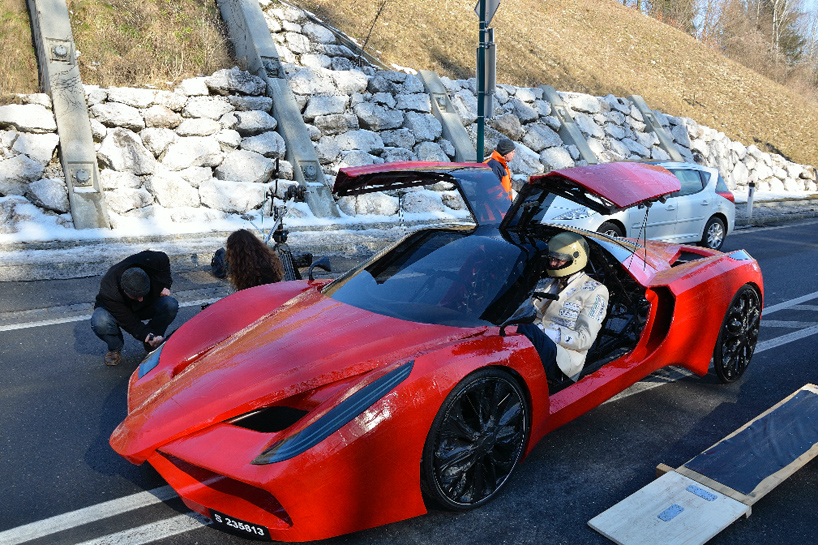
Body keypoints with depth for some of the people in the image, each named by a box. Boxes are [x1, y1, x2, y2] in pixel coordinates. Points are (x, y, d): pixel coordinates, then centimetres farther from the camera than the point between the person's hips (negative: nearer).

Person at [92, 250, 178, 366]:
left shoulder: (149, 262, -34)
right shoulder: (108, 292, -39)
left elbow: (164, 259, -8)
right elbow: (128, 321, -33)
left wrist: (165, 285, -15)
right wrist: (146, 335, -47)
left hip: (147, 307, 3)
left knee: (171, 305, -29)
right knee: (100, 322, -38)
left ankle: (151, 344, -5)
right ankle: (115, 348, -2)